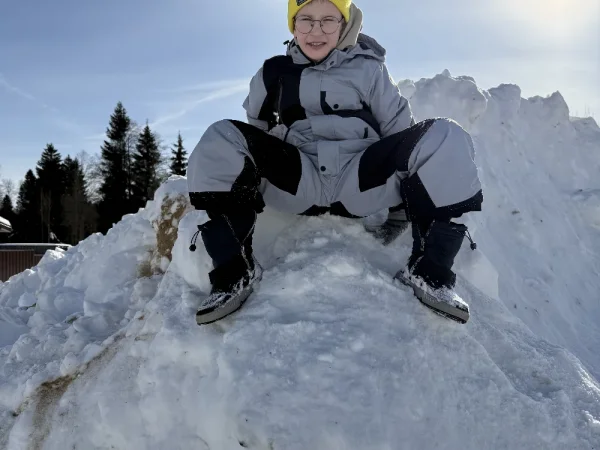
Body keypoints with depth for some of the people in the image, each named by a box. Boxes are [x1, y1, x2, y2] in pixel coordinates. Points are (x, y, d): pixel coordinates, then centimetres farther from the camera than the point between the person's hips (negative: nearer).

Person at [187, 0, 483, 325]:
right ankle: (235, 272, -22)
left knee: (445, 139, -24)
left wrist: (400, 210, 9)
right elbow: (256, 135, 25)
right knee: (220, 141, -23)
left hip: (363, 184, 0)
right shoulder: (273, 74, 14)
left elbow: (398, 130, 11)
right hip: (299, 184, 1)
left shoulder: (368, 69, 12)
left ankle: (427, 273, -20)